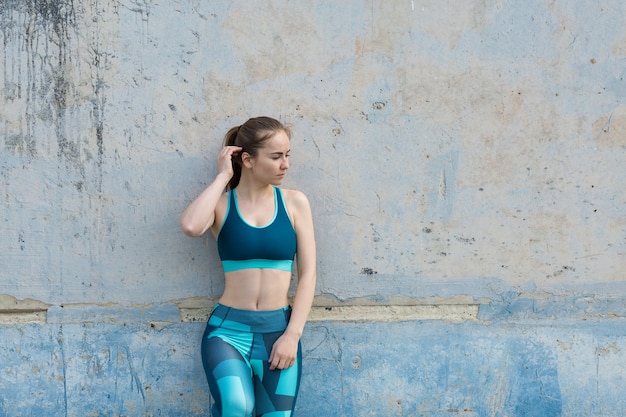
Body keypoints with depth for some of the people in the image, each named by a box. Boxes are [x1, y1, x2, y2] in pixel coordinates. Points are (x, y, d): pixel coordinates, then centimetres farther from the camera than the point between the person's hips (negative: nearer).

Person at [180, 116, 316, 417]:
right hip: (228, 328, -2)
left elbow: (307, 273, 3)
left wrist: (292, 334, -7)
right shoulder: (221, 203, 1)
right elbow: (190, 226, -23)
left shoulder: (295, 203, 4)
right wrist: (223, 176, -10)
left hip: (278, 329, 3)